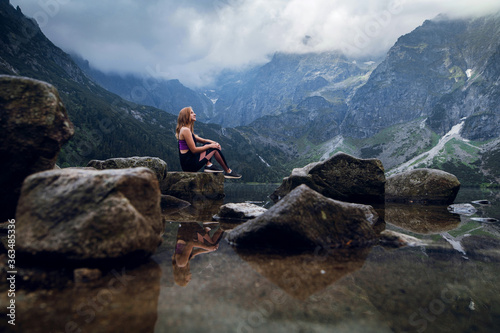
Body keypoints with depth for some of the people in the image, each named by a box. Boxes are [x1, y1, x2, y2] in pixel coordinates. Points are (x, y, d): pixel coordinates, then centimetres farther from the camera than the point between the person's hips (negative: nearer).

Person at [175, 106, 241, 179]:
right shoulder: (185, 130, -15)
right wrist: (210, 146, -9)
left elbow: (203, 140, 21)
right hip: (189, 164, -10)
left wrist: (213, 143, 3)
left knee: (207, 144, 17)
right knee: (215, 149, -4)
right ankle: (228, 171, 5)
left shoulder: (188, 130, 17)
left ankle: (209, 165, 0)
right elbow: (194, 150, -18)